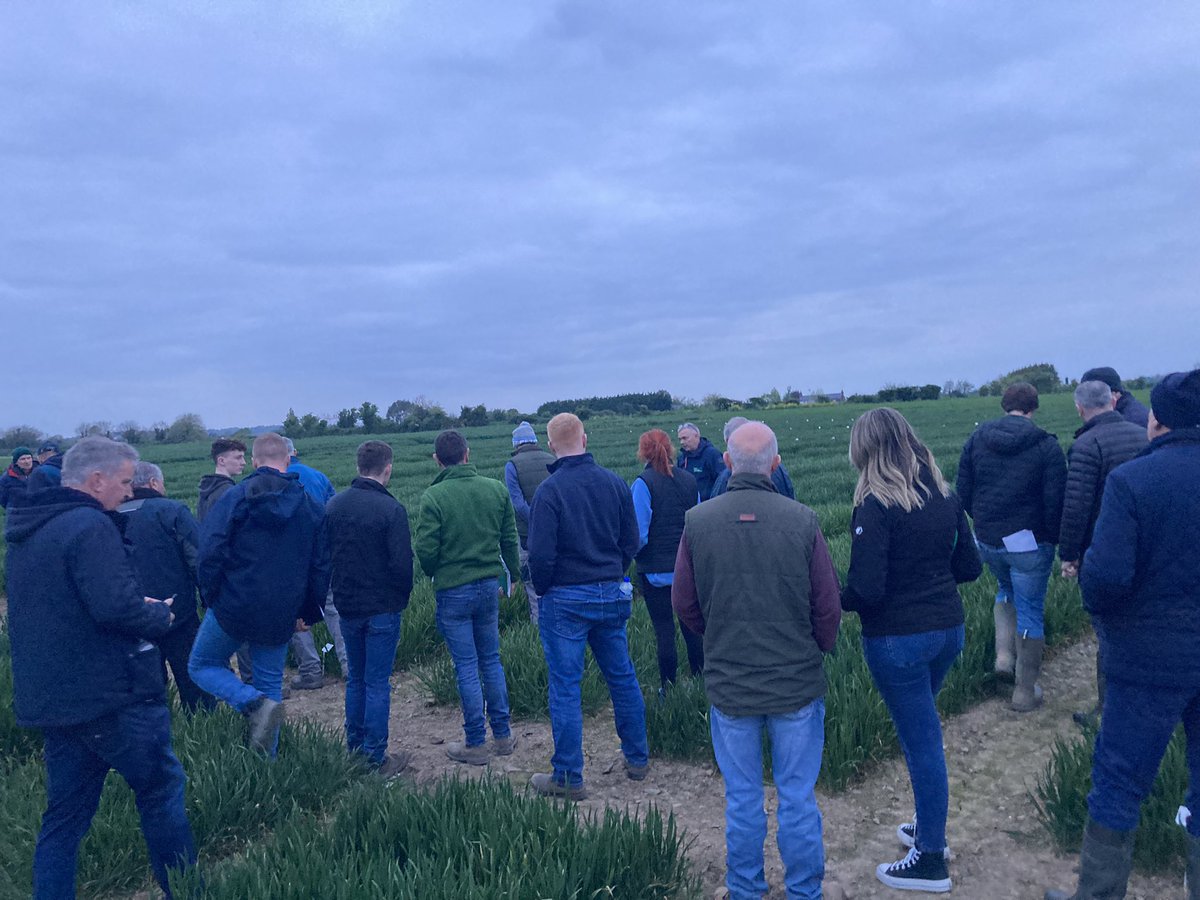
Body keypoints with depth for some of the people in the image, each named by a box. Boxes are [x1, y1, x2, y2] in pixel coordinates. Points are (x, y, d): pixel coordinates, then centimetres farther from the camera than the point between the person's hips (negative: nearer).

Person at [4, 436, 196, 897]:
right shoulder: (90, 526, -18)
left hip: (50, 698, 9)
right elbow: (115, 607, -27)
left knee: (65, 814, 15)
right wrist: (159, 615, -7)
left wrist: (140, 606, 12)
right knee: (162, 789, 7)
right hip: (110, 695, -8)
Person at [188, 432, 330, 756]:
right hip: (280, 616, 4)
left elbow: (209, 553, -14)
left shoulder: (234, 497, -8)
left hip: (233, 606, -4)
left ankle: (255, 704, -9)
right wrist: (309, 614, 14)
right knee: (270, 682, 16)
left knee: (202, 666, 15)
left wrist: (211, 596, 0)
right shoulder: (311, 507, 4)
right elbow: (321, 567, 6)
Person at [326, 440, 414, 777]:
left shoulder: (334, 505, 1)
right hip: (382, 608, -5)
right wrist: (403, 595, 0)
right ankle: (375, 757, 10)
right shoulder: (391, 509, -18)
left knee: (355, 679, 19)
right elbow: (402, 564, -18)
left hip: (347, 606, 5)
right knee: (377, 683, 3)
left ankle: (354, 747, 27)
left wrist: (340, 591, 16)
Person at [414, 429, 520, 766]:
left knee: (466, 667, 5)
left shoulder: (433, 497, -14)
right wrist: (512, 576, 17)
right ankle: (503, 735, 24)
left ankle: (476, 744, 13)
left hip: (453, 591, -4)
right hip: (489, 586, 4)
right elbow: (510, 540, 3)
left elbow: (425, 550, -15)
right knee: (491, 660, 17)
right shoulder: (496, 489, -2)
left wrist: (434, 574, 7)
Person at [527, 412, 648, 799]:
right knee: (622, 677, 17)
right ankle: (637, 759, 29)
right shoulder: (615, 483, 0)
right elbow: (631, 542, 5)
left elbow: (541, 554, -15)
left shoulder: (550, 490, -15)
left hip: (565, 600, -5)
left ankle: (568, 778, 13)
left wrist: (543, 590, 2)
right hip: (611, 596, 5)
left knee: (565, 688, 4)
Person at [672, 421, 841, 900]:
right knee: (798, 798, 14)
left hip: (728, 682, 1)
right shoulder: (802, 521, -14)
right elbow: (828, 607, -6)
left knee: (741, 799, 16)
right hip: (797, 681, -1)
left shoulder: (697, 522, -11)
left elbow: (684, 604, -1)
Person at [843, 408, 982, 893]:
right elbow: (970, 566, 8)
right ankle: (929, 827, 39)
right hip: (947, 629, 7)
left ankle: (931, 859, 20)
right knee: (920, 728, 24)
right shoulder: (944, 495, 2)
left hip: (897, 639, -7)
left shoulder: (875, 507, -19)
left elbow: (866, 591, -22)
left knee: (920, 740, 5)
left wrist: (830, 600, -4)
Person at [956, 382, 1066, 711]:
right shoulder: (1046, 445, -11)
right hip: (1031, 542, -4)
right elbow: (1056, 501, -13)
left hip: (988, 539, 4)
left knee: (1006, 590, 30)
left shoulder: (977, 438, 0)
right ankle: (1025, 691, 17)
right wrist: (1056, 539, 2)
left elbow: (963, 493, 4)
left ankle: (1004, 654, 15)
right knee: (1030, 612, 9)